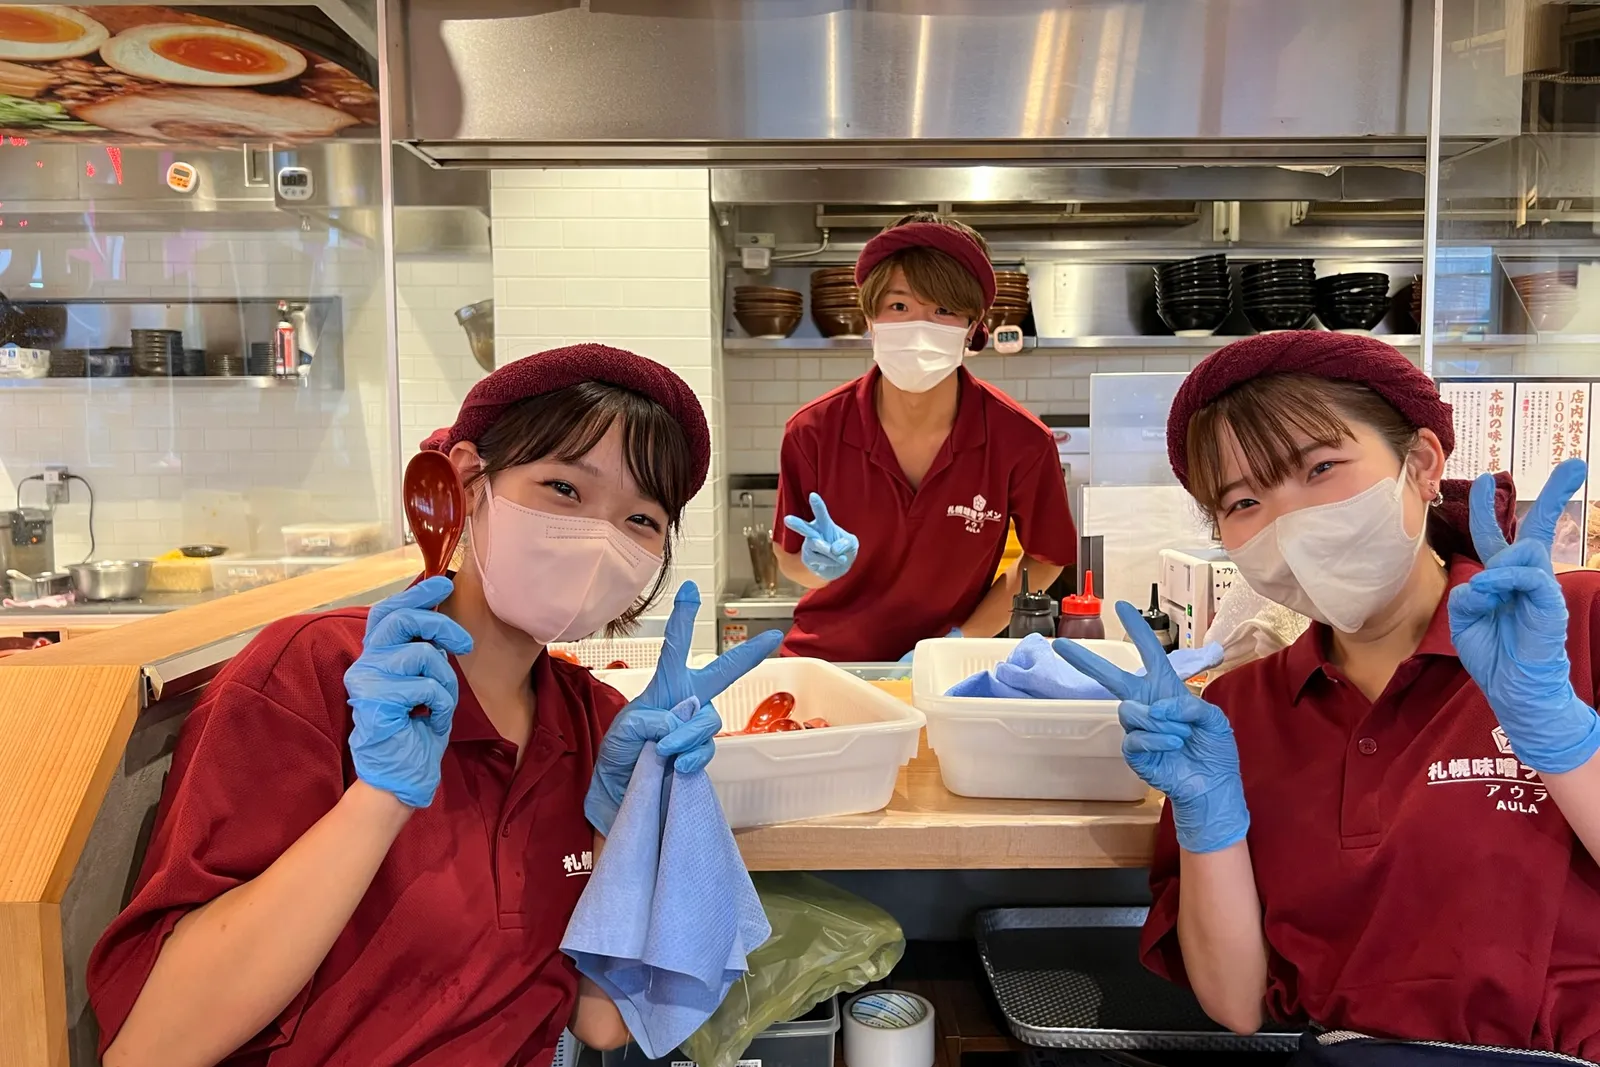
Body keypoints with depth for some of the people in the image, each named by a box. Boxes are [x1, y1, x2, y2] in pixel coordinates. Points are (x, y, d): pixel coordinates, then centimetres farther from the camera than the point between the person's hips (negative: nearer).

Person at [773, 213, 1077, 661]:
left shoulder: (1020, 440, -12)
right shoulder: (813, 431, -12)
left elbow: (1045, 558, 3)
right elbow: (790, 561, 2)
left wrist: (963, 639, -5)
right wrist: (826, 565, -18)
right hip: (823, 660, 0)